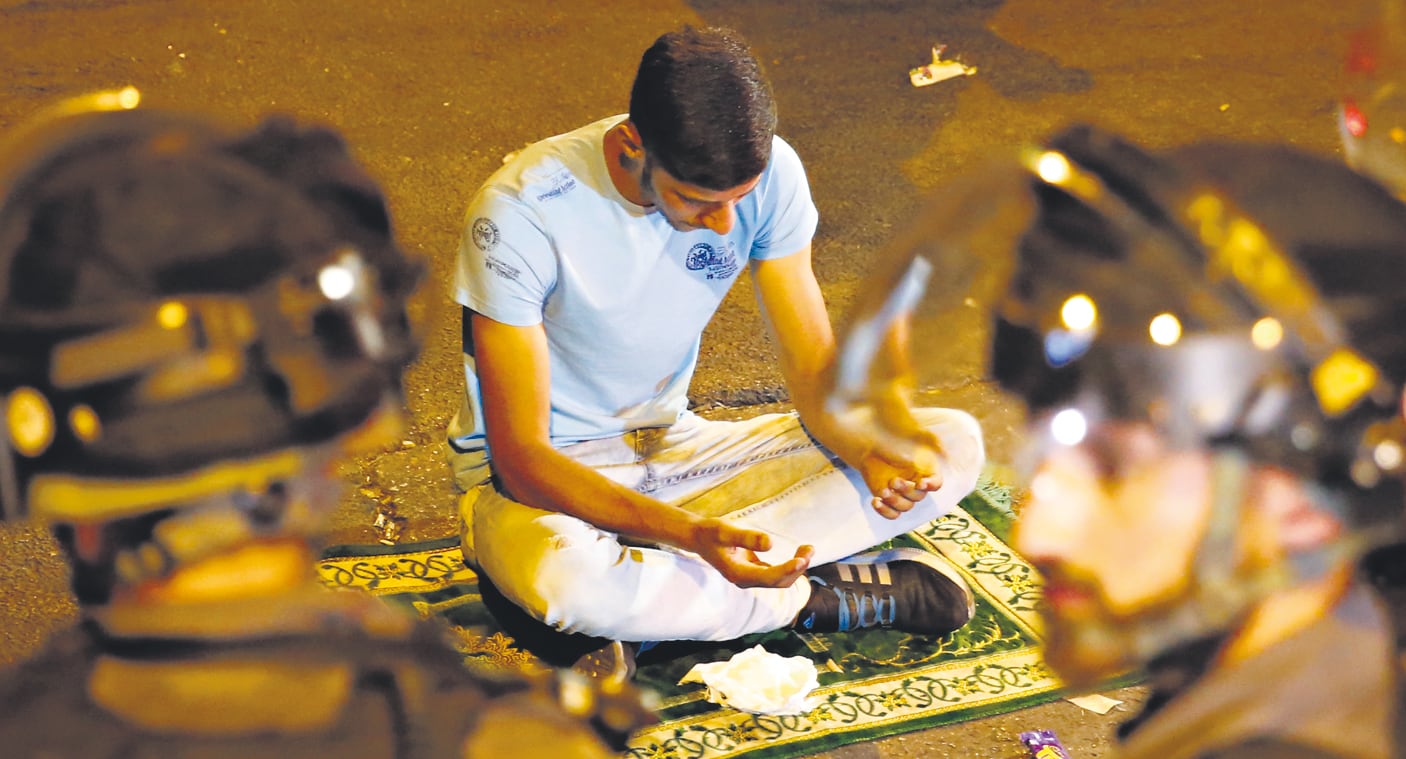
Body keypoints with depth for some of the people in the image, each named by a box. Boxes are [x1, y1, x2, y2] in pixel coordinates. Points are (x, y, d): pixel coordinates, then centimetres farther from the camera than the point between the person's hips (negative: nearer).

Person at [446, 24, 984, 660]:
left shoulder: (768, 172, -13)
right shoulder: (522, 211, -26)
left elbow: (813, 367, -5)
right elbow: (520, 455, -26)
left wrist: (869, 449, -29)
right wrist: (688, 531, -41)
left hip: (673, 445, 5)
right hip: (541, 476, -5)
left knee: (955, 444, -11)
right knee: (568, 581, -43)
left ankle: (646, 570, -20)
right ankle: (816, 598, -16)